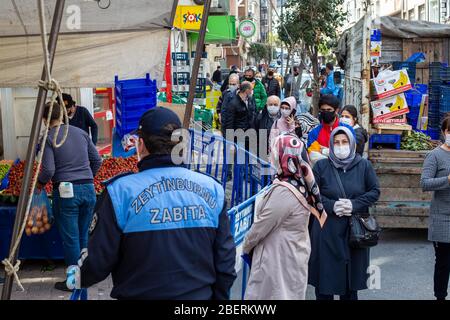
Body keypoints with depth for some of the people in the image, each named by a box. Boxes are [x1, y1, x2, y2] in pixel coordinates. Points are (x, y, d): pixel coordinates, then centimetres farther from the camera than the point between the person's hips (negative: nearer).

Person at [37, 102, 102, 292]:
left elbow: (48, 170, -13)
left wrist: (40, 183, 7)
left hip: (66, 191, -5)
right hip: (88, 189, 5)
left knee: (70, 239, 5)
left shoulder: (48, 138, -7)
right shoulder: (81, 133, 8)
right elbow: (97, 160, 11)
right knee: (83, 236, 16)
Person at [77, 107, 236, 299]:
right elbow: (226, 260, -1)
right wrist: (219, 296, 14)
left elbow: (97, 262, -12)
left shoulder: (120, 191, -16)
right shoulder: (212, 189, -6)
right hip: (201, 295, 3)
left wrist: (78, 277, 9)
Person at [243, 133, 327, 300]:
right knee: (291, 293, 19)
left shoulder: (283, 192, -26)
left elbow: (261, 226, -18)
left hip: (278, 260, -8)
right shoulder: (303, 184, 0)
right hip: (295, 254, 8)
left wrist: (246, 247, -3)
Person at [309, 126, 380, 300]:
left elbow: (375, 191, 4)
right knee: (326, 274, 3)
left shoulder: (364, 165, 4)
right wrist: (331, 205, -15)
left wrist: (354, 204, -11)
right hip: (327, 231, -1)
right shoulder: (321, 166, 1)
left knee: (351, 277, 8)